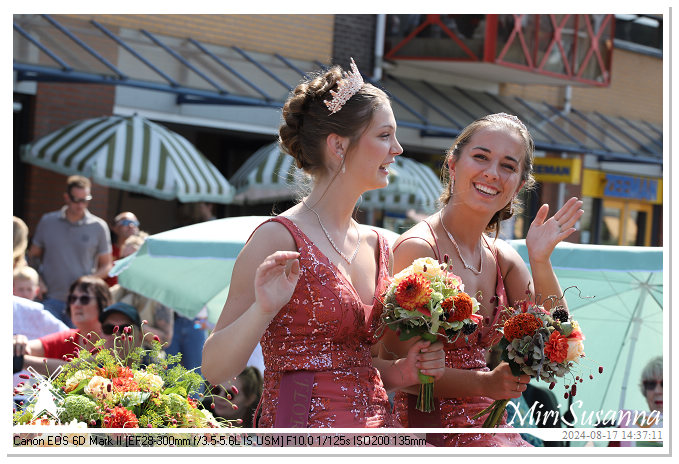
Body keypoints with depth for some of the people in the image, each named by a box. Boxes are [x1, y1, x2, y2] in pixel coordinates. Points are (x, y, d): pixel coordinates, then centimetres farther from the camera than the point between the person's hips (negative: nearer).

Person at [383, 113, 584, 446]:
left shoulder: (503, 260, 11)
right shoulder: (418, 249, -10)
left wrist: (540, 262, -6)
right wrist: (484, 383, -23)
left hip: (489, 434, 7)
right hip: (432, 436, -7)